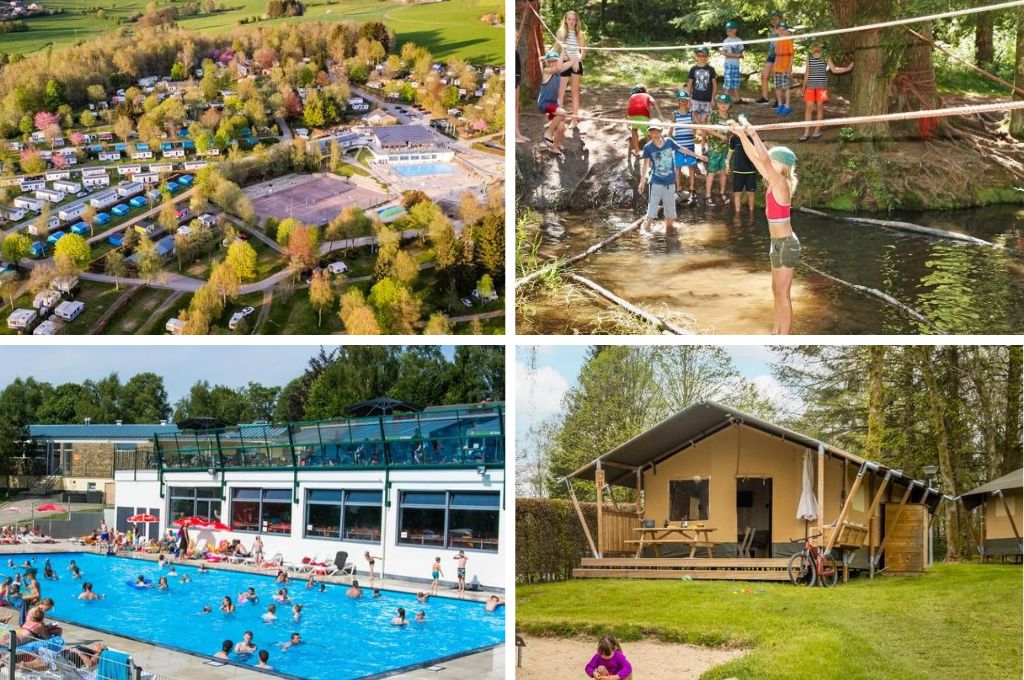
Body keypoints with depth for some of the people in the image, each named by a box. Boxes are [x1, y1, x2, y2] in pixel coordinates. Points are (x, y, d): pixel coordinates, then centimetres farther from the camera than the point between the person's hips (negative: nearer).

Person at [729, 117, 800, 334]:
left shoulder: (781, 183, -17)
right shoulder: (773, 183, 6)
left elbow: (764, 159, -30)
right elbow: (754, 157, 7)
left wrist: (752, 133, -27)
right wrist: (741, 134, 1)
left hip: (785, 244, -9)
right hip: (779, 243, 9)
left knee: (783, 294, -1)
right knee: (777, 292, 17)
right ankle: (776, 334, 28)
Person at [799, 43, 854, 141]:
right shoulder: (809, 57, 5)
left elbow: (834, 69, 2)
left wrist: (847, 68, -4)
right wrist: (804, 86, 15)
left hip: (822, 86, -1)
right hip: (810, 86, 1)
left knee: (820, 107, 5)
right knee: (809, 107, -2)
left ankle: (818, 130, 15)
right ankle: (806, 132, 1)